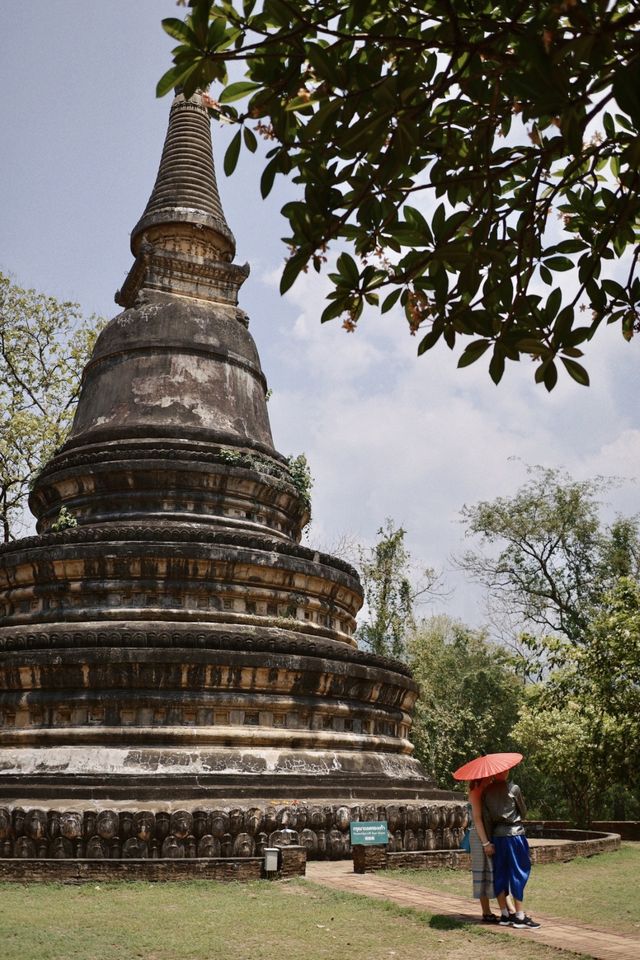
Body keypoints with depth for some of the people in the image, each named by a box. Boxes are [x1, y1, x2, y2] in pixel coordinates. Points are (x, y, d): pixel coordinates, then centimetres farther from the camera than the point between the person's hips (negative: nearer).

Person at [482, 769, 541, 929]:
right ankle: (519, 916, -1)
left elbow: (486, 818, 0)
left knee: (500, 875, 9)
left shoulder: (486, 791, 2)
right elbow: (523, 812, 4)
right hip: (514, 834, -4)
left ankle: (505, 915, 13)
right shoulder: (513, 788, -7)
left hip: (496, 836, 4)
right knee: (518, 873, 1)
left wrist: (487, 841, 3)